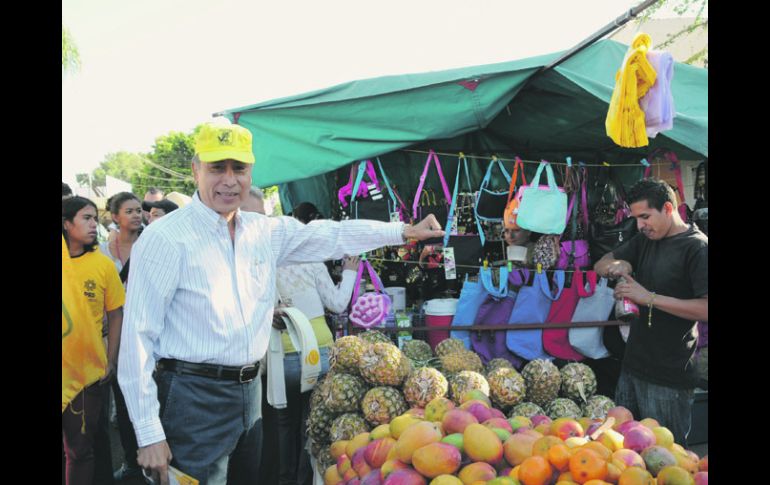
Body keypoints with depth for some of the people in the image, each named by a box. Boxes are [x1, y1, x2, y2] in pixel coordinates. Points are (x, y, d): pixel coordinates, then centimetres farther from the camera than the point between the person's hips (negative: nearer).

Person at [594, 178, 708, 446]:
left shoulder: (698, 247, -13)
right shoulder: (645, 240, 12)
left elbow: (706, 308, -24)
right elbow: (600, 265, 16)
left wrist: (650, 298, -23)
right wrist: (617, 265, -7)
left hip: (669, 377, -7)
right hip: (633, 364, 8)